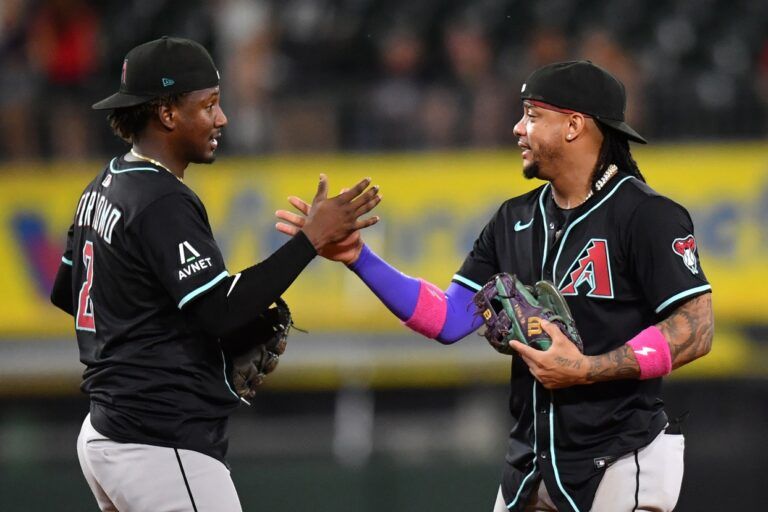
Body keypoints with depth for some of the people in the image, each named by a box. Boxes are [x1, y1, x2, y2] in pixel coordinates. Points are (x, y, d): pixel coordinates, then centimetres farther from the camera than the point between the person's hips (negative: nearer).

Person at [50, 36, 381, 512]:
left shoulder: (103, 188, 14)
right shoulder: (164, 202, -16)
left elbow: (66, 293, 25)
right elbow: (221, 312, -23)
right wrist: (311, 239, -21)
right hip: (163, 450, -10)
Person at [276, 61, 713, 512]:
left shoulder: (647, 215, -10)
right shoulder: (515, 220, 12)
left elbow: (696, 330, -16)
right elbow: (448, 320, 9)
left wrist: (587, 370, -23)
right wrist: (358, 257, 0)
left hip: (623, 465, -7)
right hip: (532, 468, 7)